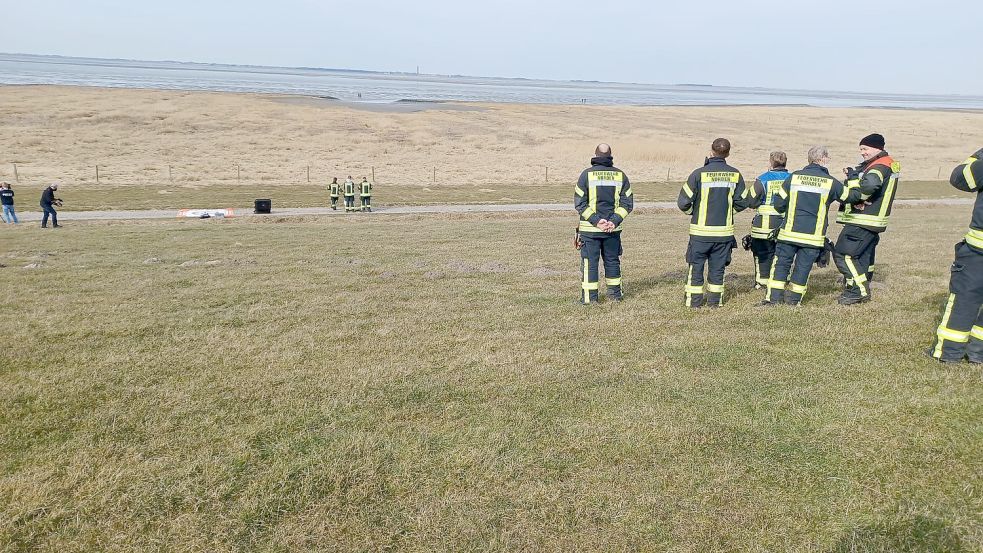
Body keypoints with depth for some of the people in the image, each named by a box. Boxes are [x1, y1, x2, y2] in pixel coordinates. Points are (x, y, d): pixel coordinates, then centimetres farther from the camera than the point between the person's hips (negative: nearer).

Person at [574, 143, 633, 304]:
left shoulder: (586, 174, -4)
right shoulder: (620, 175, 4)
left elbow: (580, 203, -10)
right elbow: (627, 202, 0)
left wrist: (596, 220, -12)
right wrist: (615, 221, -7)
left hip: (589, 229, -3)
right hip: (614, 229, 3)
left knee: (589, 262, 4)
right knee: (612, 261, 16)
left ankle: (590, 297, 6)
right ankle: (614, 294, 23)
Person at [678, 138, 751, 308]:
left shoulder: (699, 174, -11)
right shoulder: (735, 175, -1)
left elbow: (683, 202, -10)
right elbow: (743, 202, 5)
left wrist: (692, 212, 11)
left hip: (700, 231, -3)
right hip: (724, 231, 3)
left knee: (696, 266, 8)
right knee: (717, 267, 13)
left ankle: (694, 301, 12)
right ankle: (714, 300, 18)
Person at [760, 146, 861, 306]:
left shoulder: (793, 177, -1)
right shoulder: (830, 182, -2)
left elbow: (779, 204, 2)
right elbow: (854, 195, 12)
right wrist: (853, 178, 29)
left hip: (789, 232, 1)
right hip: (813, 236, -1)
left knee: (781, 263, 9)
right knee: (803, 266, 9)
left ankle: (774, 297, 7)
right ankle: (793, 298, 14)